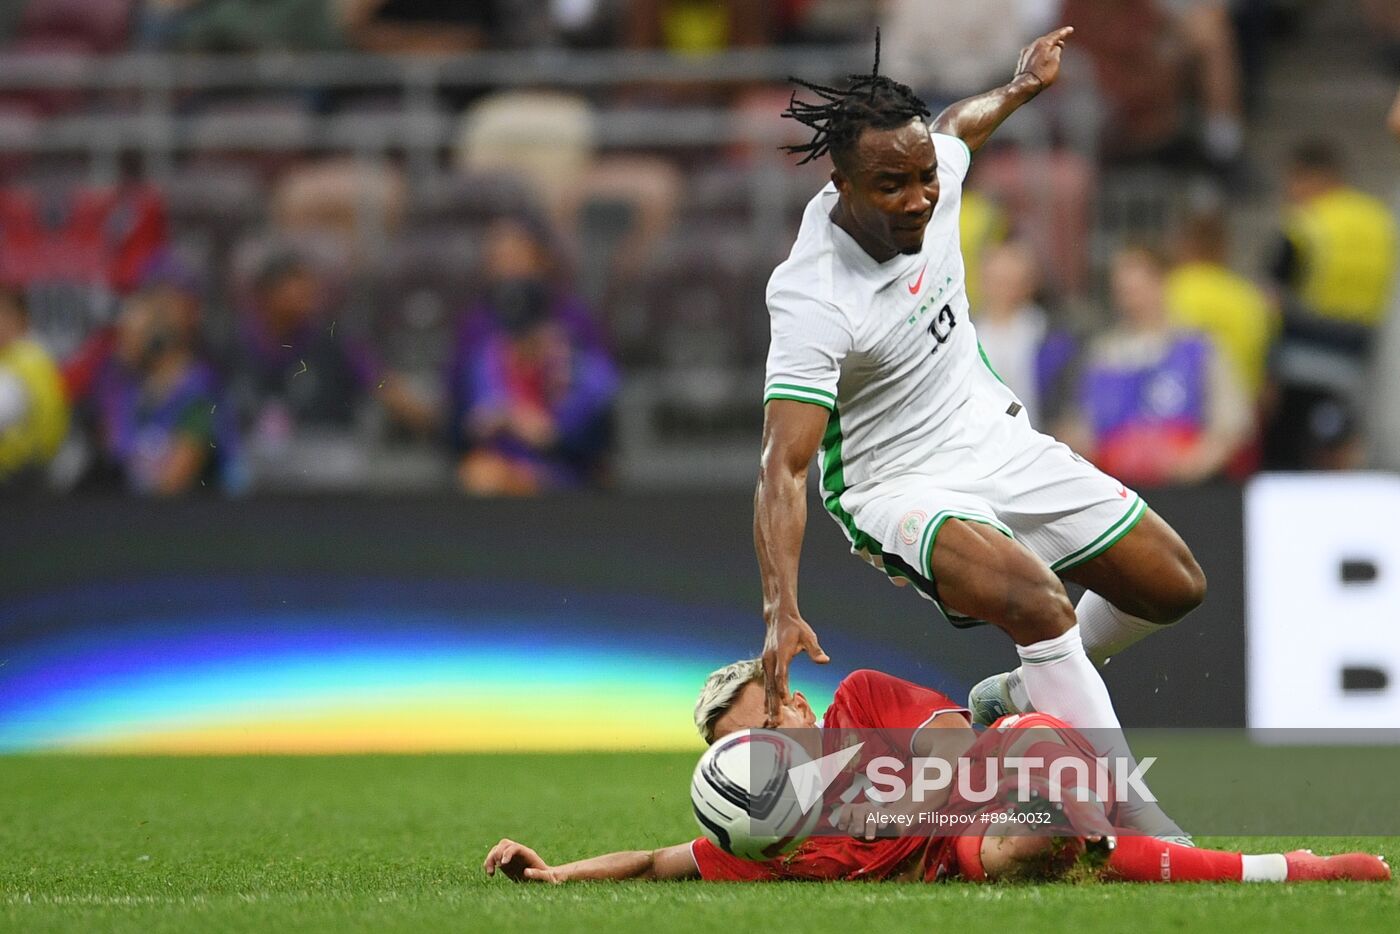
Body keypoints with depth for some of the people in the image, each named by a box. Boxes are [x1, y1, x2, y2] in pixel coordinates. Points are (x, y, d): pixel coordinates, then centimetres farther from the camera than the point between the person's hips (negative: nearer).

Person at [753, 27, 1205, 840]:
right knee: (1039, 599, -34)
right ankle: (1127, 816, -30)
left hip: (997, 437, 8)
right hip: (896, 488, -8)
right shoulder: (812, 300, -31)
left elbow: (958, 125, 16)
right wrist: (782, 607, -45)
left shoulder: (931, 176, -11)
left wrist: (1021, 86, 33)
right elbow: (785, 465, -35)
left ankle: (1024, 698, 31)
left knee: (1175, 588, 9)